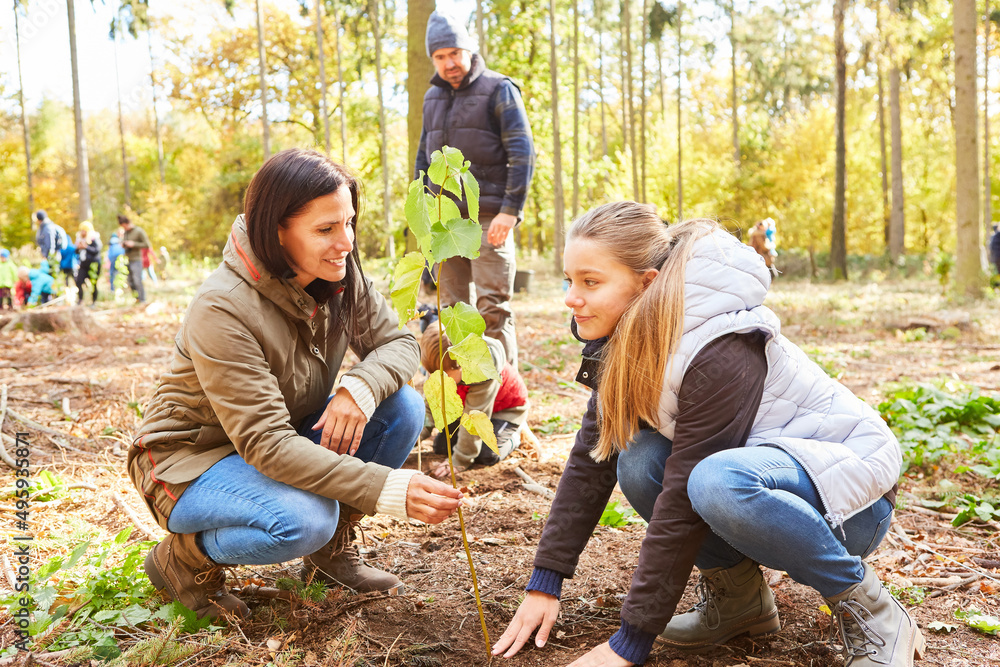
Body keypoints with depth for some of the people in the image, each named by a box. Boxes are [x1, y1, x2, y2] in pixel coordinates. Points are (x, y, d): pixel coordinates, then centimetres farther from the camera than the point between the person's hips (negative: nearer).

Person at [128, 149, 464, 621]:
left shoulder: (340, 278, -11)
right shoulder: (223, 310, -31)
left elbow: (398, 343, -5)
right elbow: (265, 443, -35)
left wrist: (361, 387, -30)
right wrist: (387, 489, -43)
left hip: (286, 440, 7)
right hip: (191, 459, -6)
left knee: (402, 406, -15)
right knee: (303, 520, -35)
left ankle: (331, 551, 4)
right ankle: (181, 557, -3)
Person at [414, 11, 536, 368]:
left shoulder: (498, 89, -2)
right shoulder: (433, 97, 17)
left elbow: (522, 153, -8)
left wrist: (510, 210, -16)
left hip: (488, 217, -6)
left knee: (492, 307, -8)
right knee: (452, 308, 8)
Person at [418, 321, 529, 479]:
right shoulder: (442, 364, -25)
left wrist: (459, 461, -36)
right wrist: (423, 428, -18)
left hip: (507, 408, -6)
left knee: (487, 456, -24)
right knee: (440, 447, -4)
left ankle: (514, 434, 7)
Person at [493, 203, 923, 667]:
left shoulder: (721, 354, -29)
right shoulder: (625, 341, -4)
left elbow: (683, 502, -29)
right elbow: (591, 458, -2)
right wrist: (544, 583, -5)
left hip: (854, 490, -7)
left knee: (717, 482, -37)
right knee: (639, 461, -19)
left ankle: (870, 612, -15)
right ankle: (738, 594, 2)